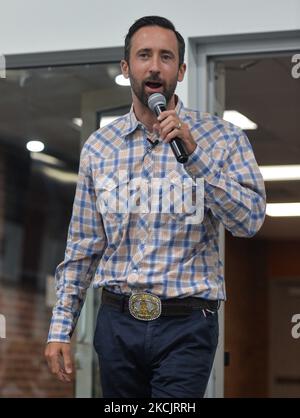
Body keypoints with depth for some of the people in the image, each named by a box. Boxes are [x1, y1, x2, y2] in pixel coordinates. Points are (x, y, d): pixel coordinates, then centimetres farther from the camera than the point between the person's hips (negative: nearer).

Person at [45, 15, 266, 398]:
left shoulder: (221, 137, -1)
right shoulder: (99, 146, 6)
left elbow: (250, 220, -12)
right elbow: (82, 246, 9)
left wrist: (193, 153, -19)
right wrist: (60, 328, 5)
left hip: (186, 326, -3)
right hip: (117, 323, 3)